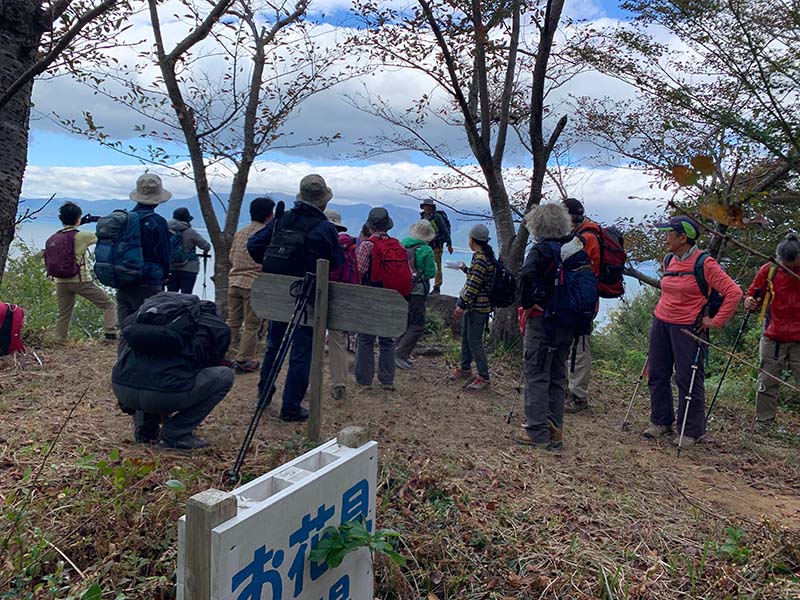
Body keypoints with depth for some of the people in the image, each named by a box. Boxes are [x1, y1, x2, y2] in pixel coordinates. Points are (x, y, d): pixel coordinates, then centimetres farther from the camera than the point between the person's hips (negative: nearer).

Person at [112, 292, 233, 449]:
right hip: (166, 393, -6)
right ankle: (175, 433, 12)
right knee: (225, 376, 16)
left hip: (120, 388, 6)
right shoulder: (219, 328, 16)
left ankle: (144, 429, 26)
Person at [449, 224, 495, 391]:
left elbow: (473, 285, -24)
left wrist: (461, 305, -23)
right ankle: (465, 368, 33)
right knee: (466, 337, 19)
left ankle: (483, 377, 3)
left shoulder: (480, 259, -20)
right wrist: (465, 269, 36)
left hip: (478, 307, -10)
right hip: (472, 305, 10)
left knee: (474, 341, -5)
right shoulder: (486, 256, 11)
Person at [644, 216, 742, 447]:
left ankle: (691, 431, 13)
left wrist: (716, 322, -14)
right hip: (660, 323, 7)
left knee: (687, 379, 0)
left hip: (686, 328, -7)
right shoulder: (668, 260, 7)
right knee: (657, 374, 11)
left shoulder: (704, 263, -14)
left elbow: (734, 292, -16)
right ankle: (661, 422, 26)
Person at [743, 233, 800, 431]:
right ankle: (763, 422, 15)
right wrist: (750, 302, -12)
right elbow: (753, 296, 10)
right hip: (773, 338, 1)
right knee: (767, 383, 5)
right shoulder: (768, 270, 1)